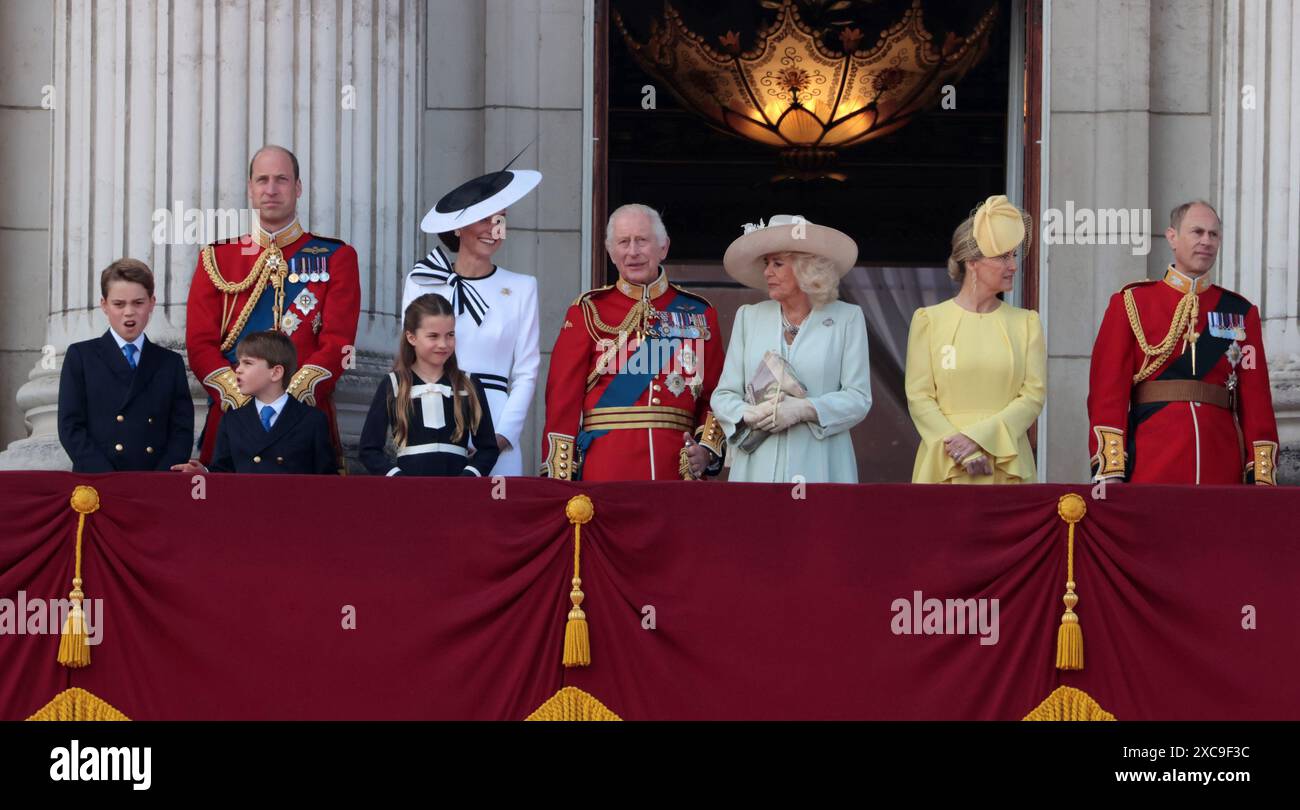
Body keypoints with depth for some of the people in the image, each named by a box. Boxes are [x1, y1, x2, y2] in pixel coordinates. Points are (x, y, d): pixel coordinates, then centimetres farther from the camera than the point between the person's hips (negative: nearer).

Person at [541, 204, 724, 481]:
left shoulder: (699, 314, 11)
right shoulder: (589, 311, 5)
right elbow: (563, 396, 0)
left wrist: (708, 450, -4)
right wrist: (559, 478, -7)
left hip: (677, 467, 2)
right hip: (604, 470, -2)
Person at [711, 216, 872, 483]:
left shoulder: (847, 318, 6)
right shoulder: (749, 317, 15)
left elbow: (859, 398, -1)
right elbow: (723, 394, 11)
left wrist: (802, 410, -15)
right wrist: (749, 415, -11)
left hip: (819, 469, -2)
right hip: (758, 468, 2)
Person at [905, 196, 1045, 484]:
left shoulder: (1026, 323, 9)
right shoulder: (929, 320, 4)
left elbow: (1033, 396, 1)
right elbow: (918, 397, -2)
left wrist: (978, 437, -13)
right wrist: (964, 453, -14)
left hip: (1007, 466, 1)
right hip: (945, 467, -1)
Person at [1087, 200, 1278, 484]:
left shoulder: (1241, 313, 12)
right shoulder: (1130, 304, 5)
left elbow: (1256, 398, 8)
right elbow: (1107, 391, -1)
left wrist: (1262, 476, -2)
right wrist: (1110, 472, -11)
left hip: (1223, 471, 2)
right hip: (1151, 469, -2)